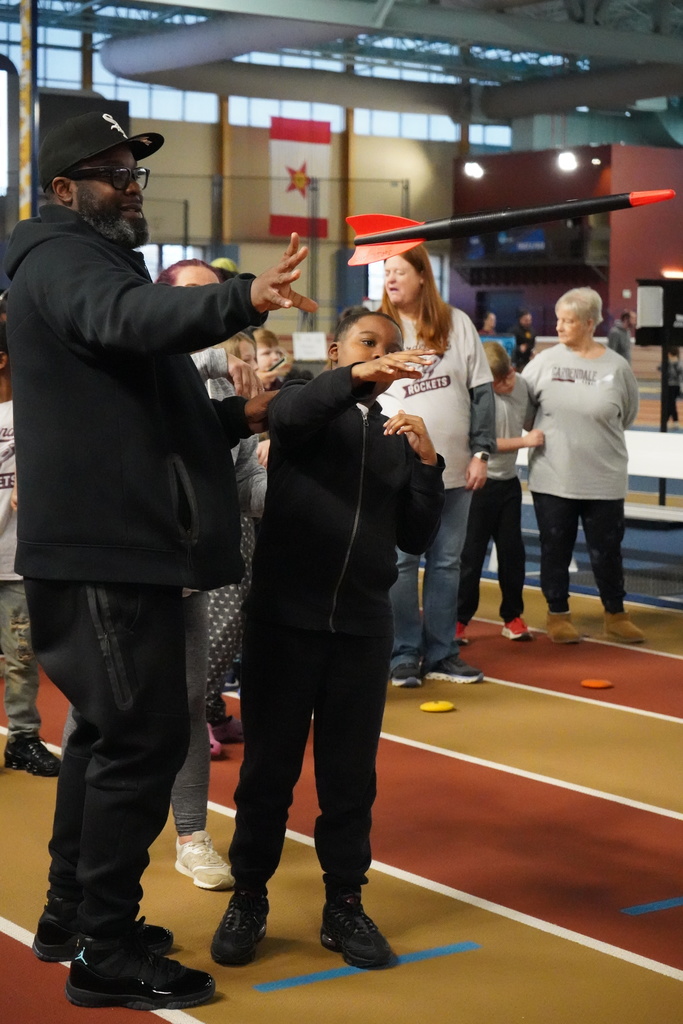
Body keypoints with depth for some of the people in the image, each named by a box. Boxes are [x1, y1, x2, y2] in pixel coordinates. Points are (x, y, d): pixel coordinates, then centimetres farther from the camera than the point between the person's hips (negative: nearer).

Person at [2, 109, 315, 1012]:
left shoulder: (100, 260, 23)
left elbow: (143, 411, 27)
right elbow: (132, 320, -34)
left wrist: (237, 417, 10)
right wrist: (242, 298, -50)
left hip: (116, 543, 11)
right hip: (102, 548, -11)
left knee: (111, 730, 19)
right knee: (145, 736, -8)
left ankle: (73, 913, 30)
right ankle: (107, 953, 0)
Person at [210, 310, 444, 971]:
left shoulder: (394, 438, 13)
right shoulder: (308, 408, 2)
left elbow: (415, 538, 9)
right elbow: (286, 415, -24)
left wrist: (427, 462, -5)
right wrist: (355, 376, -40)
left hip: (363, 626, 3)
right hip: (284, 616, -3)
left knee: (350, 773, 8)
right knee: (268, 766, 4)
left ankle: (344, 905, 20)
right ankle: (248, 900, 17)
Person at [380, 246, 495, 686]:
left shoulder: (457, 324, 5)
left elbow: (481, 392, 6)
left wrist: (480, 452, 0)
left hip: (453, 468, 2)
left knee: (447, 562, 7)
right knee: (401, 562, 0)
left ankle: (441, 653, 15)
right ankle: (404, 654, 8)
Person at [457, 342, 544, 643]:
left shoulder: (522, 385, 2)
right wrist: (525, 441, -19)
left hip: (509, 481, 6)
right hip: (480, 483, -6)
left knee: (512, 549, 10)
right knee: (471, 552, 1)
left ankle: (512, 616, 21)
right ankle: (459, 618, 10)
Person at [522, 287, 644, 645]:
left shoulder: (617, 367, -4)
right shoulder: (545, 361, -3)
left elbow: (627, 415, 8)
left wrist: (594, 433, 6)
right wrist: (551, 433, 0)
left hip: (604, 479, 0)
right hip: (552, 478, 0)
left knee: (606, 551, 9)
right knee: (555, 550, 9)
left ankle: (615, 616, 25)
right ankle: (558, 615, 24)